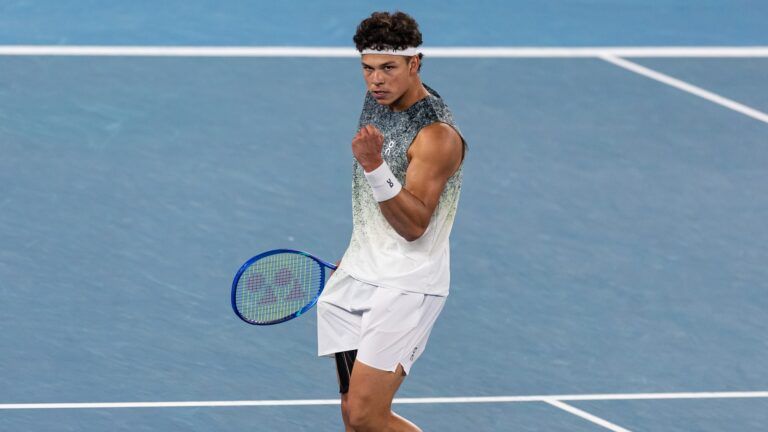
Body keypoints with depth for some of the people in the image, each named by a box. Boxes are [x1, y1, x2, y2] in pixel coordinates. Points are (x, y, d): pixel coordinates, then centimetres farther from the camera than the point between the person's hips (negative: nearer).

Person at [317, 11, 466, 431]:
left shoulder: (437, 136, -19)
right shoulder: (377, 102, 7)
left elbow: (413, 225, -24)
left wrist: (374, 165, -36)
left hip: (406, 286, -8)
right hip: (356, 278, 8)